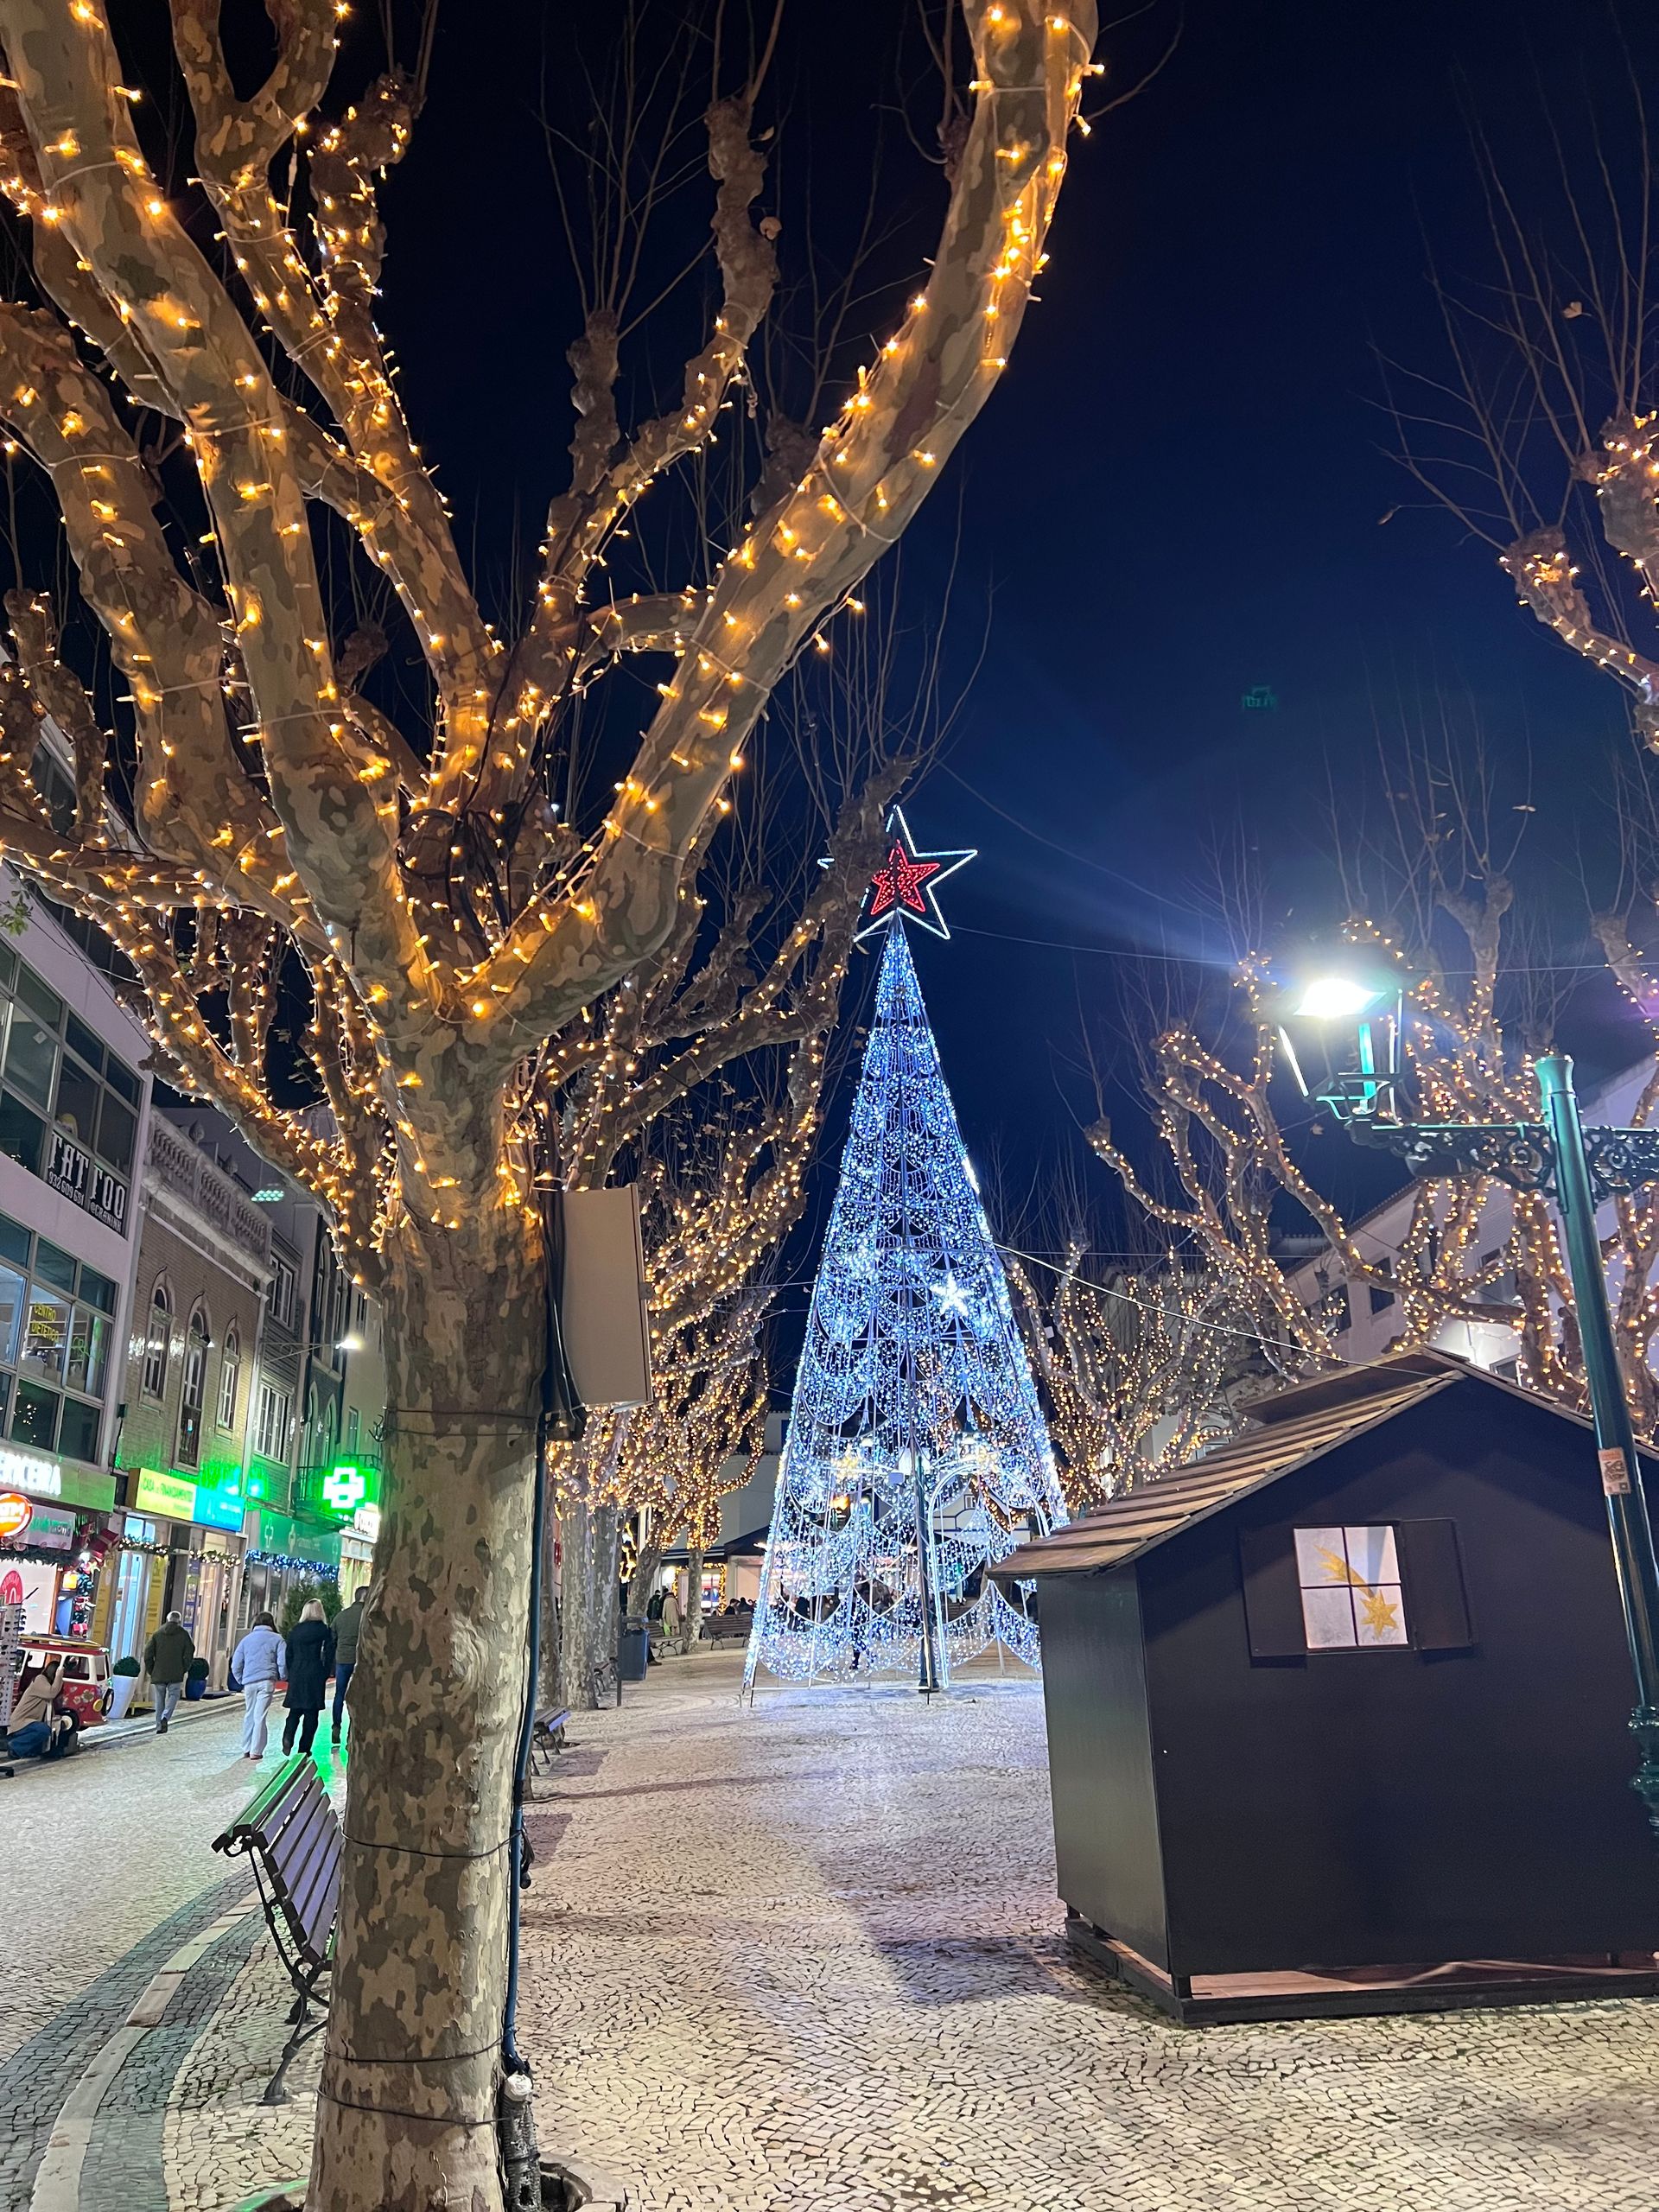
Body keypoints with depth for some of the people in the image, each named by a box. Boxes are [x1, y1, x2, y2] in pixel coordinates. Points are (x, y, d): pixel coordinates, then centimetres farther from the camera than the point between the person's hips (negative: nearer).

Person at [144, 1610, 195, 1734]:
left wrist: (151, 1670, 9)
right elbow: (189, 1653, -2)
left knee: (160, 1698, 10)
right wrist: (184, 1669, 8)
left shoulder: (157, 1633, 7)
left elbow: (148, 1653, 2)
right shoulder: (183, 1634, 3)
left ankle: (159, 1726, 10)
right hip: (176, 1674, -2)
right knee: (173, 1695, 5)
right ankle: (165, 1717, -18)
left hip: (159, 1673, 2)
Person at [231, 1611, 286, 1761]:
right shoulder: (276, 1639, 6)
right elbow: (283, 1662, -2)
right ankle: (256, 1751, -5)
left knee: (249, 1715, 13)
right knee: (260, 1716, -3)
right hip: (266, 1681, -3)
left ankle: (246, 1749, 14)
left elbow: (235, 1665, 12)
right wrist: (281, 1678, 13)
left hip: (249, 1682, 3)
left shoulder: (246, 1639, 14)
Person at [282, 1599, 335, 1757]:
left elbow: (289, 1654, 10)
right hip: (315, 1674, -3)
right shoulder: (324, 1630, -1)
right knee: (311, 1711, 3)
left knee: (295, 1709, 11)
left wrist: (290, 1674, 15)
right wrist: (326, 1674, 2)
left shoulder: (297, 1630, 9)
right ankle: (304, 1747, 1)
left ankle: (288, 1737, -13)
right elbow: (329, 1654, -5)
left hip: (296, 1674, 3)